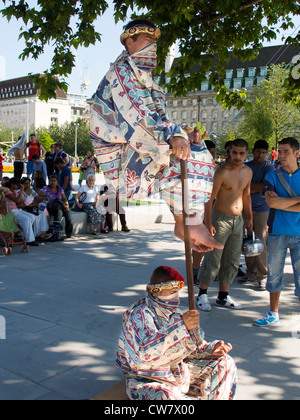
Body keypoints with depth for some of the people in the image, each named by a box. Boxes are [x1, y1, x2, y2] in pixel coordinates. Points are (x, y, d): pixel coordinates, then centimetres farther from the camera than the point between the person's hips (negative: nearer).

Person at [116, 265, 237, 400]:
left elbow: (188, 344, 16)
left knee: (225, 363, 7)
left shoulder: (171, 313, 4)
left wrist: (211, 349, -3)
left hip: (177, 372, 8)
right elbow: (143, 355, -40)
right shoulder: (140, 316, -23)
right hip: (146, 381, -8)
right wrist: (181, 326, -41)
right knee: (167, 396, -42)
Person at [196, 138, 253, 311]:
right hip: (221, 219, -7)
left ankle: (223, 296, 22)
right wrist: (208, 223, -20)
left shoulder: (248, 171, 7)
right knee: (213, 260, -3)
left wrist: (249, 217, 19)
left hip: (238, 220, 7)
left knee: (232, 261, 11)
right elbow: (209, 198, -16)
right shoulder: (222, 172, -16)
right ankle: (202, 294, 13)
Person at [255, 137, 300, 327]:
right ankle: (273, 314, 24)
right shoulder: (272, 177, 5)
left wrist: (281, 203, -12)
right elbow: (271, 202, -12)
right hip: (277, 233, 1)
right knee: (274, 275, 9)